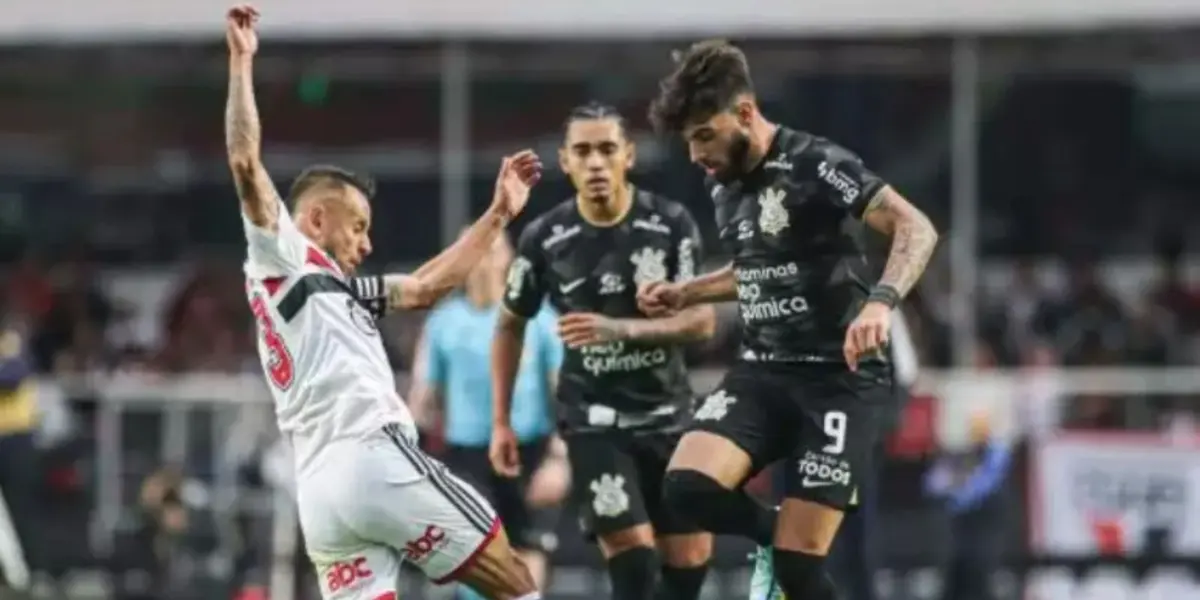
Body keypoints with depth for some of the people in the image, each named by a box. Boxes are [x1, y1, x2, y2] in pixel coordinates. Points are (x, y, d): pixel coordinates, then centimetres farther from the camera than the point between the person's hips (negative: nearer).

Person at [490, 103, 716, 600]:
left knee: (690, 558, 6)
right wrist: (501, 422, 6)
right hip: (593, 418, -2)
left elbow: (701, 320, -13)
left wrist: (620, 329, -28)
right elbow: (510, 326, 7)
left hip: (667, 412, 2)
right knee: (632, 557, -16)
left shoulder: (671, 224, -9)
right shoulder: (545, 238, -8)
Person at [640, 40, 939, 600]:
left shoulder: (813, 164, -15)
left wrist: (880, 302, -42)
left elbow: (915, 229, -25)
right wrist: (684, 293, 16)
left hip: (839, 378, -6)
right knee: (688, 485, -21)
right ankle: (772, 533, 9)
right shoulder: (723, 182, 9)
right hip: (762, 371, 6)